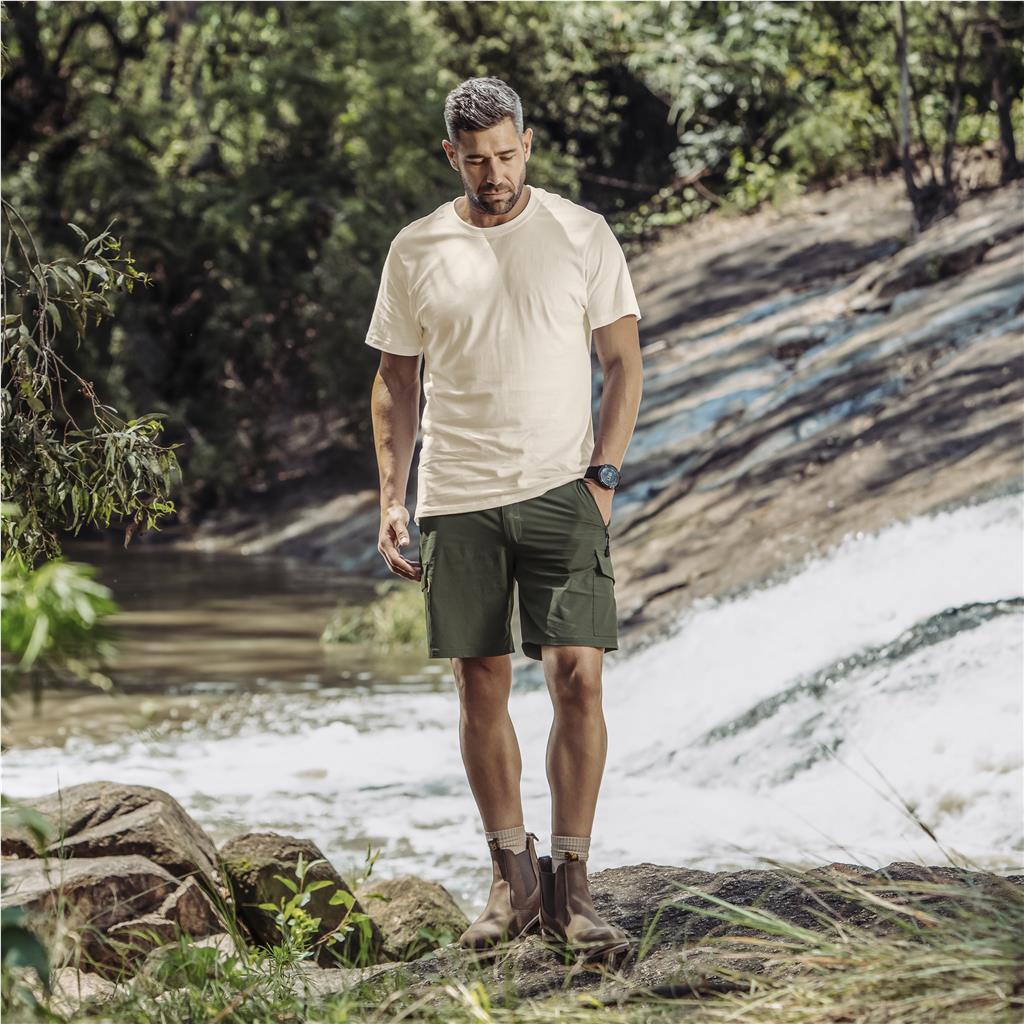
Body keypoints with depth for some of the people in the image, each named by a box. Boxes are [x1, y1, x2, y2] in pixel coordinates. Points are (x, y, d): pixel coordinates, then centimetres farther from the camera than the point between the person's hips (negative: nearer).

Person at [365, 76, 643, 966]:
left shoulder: (582, 234, 2)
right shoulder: (416, 251, 7)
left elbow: (624, 361, 4)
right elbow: (395, 383, 12)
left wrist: (603, 474, -6)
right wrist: (391, 499, 4)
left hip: (560, 490, -2)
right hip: (456, 498, 2)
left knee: (577, 678, -10)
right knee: (482, 688, 4)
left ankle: (569, 885, -4)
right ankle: (512, 880, 15)